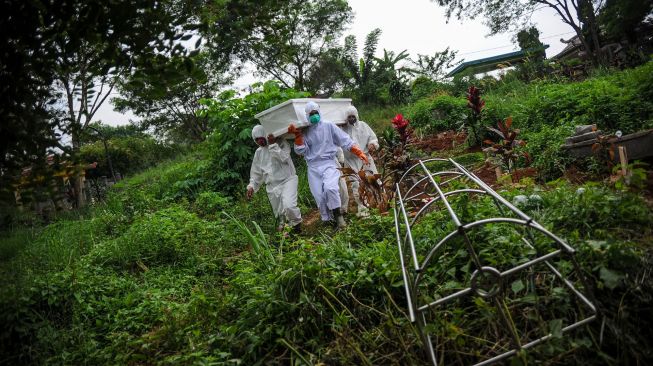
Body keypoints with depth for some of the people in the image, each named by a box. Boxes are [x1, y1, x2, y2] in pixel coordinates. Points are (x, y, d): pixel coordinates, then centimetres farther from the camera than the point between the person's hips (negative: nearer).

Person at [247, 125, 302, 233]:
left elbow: (284, 158, -19)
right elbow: (256, 172, 19)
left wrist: (273, 145, -19)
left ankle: (296, 222, 1)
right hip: (272, 186, 5)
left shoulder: (281, 143, -1)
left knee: (288, 205, -27)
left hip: (287, 180, -5)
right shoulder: (258, 152, 13)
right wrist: (251, 186, 7)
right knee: (279, 213, 5)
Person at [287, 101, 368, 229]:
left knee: (330, 188, -27)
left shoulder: (328, 126, 1)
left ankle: (338, 215, -9)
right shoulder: (305, 131, 7)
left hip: (329, 163, -2)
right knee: (319, 197, -1)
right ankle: (328, 220, 16)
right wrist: (297, 135, -11)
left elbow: (345, 141, 1)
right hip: (313, 167, 3)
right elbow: (302, 151, 0)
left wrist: (359, 152, -6)